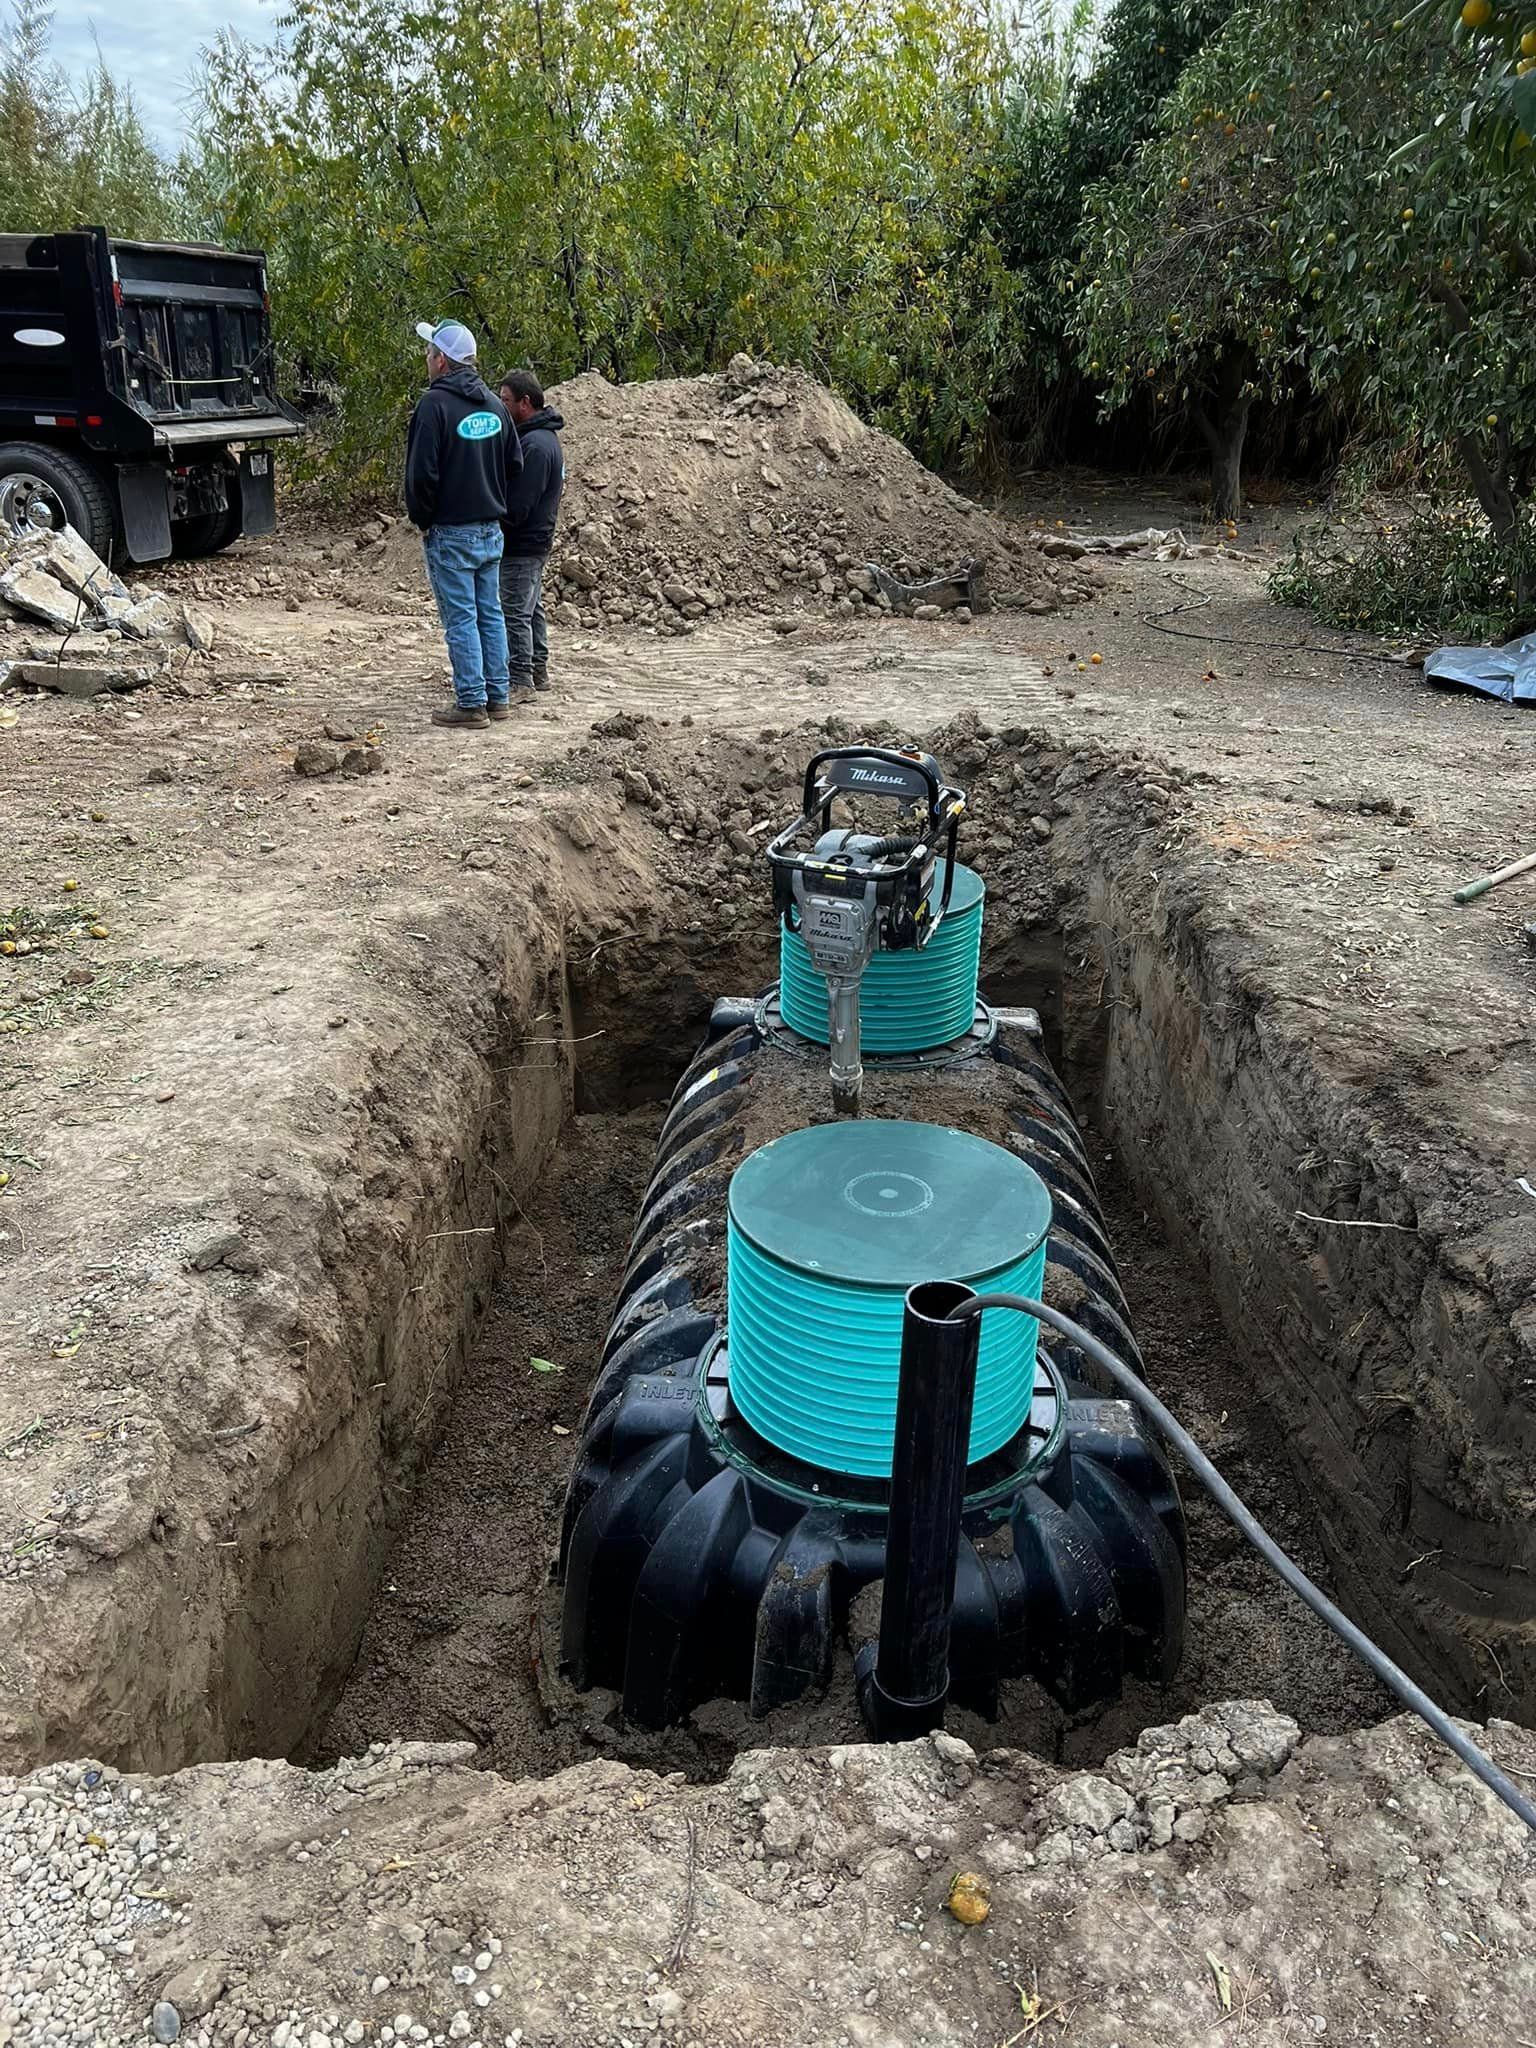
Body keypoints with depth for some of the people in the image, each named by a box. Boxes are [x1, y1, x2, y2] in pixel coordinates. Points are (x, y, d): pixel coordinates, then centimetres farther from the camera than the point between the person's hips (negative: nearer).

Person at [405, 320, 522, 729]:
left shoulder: (434, 403, -14)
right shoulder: (494, 404, 9)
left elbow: (422, 472, -17)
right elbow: (515, 463, 15)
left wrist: (421, 520, -4)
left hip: (450, 531, -7)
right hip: (491, 529, 7)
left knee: (460, 619, -3)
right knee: (490, 613, 12)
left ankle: (471, 703, 0)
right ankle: (496, 696, 17)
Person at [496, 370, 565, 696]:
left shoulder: (535, 444, -21)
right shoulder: (543, 435, 12)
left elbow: (517, 507, -23)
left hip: (522, 544, -11)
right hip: (537, 539, 11)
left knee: (516, 611, -5)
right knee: (532, 608, 18)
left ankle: (520, 679, -1)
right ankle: (538, 670, 27)